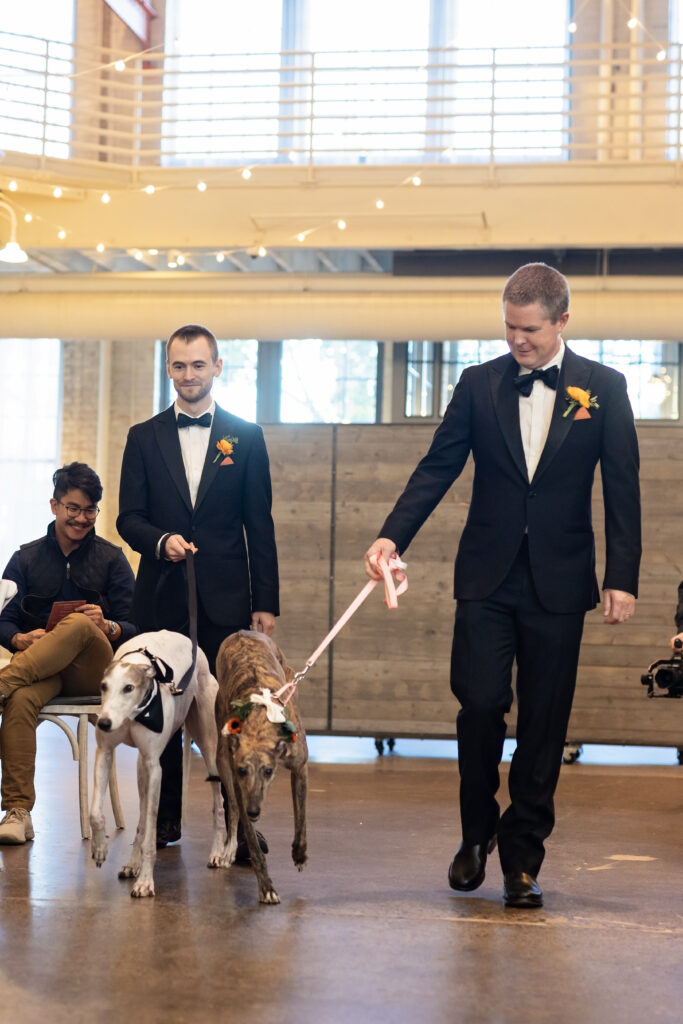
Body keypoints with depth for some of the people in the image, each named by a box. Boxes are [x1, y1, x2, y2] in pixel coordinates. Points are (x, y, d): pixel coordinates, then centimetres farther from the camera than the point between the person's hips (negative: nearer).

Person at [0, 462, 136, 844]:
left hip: (95, 671, 0)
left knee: (79, 625, -36)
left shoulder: (111, 559, 12)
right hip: (42, 667, 1)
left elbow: (135, 629, 6)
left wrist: (107, 626, -17)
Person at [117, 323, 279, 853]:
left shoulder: (246, 436, 7)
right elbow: (129, 516, 7)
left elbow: (260, 524, 5)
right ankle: (166, 817, 17)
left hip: (225, 596, -2)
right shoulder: (143, 437, 10)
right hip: (162, 595, 2)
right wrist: (161, 540, -15)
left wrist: (266, 601, 0)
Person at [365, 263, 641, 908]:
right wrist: (392, 536, -10)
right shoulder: (479, 384, 5)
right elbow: (438, 467, 4)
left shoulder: (603, 388, 2)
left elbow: (622, 489, 1)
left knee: (543, 722, 3)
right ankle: (477, 831, 19)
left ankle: (522, 858, 15)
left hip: (557, 582, -1)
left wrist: (622, 578, -6)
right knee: (480, 704, -5)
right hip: (488, 577, 1)